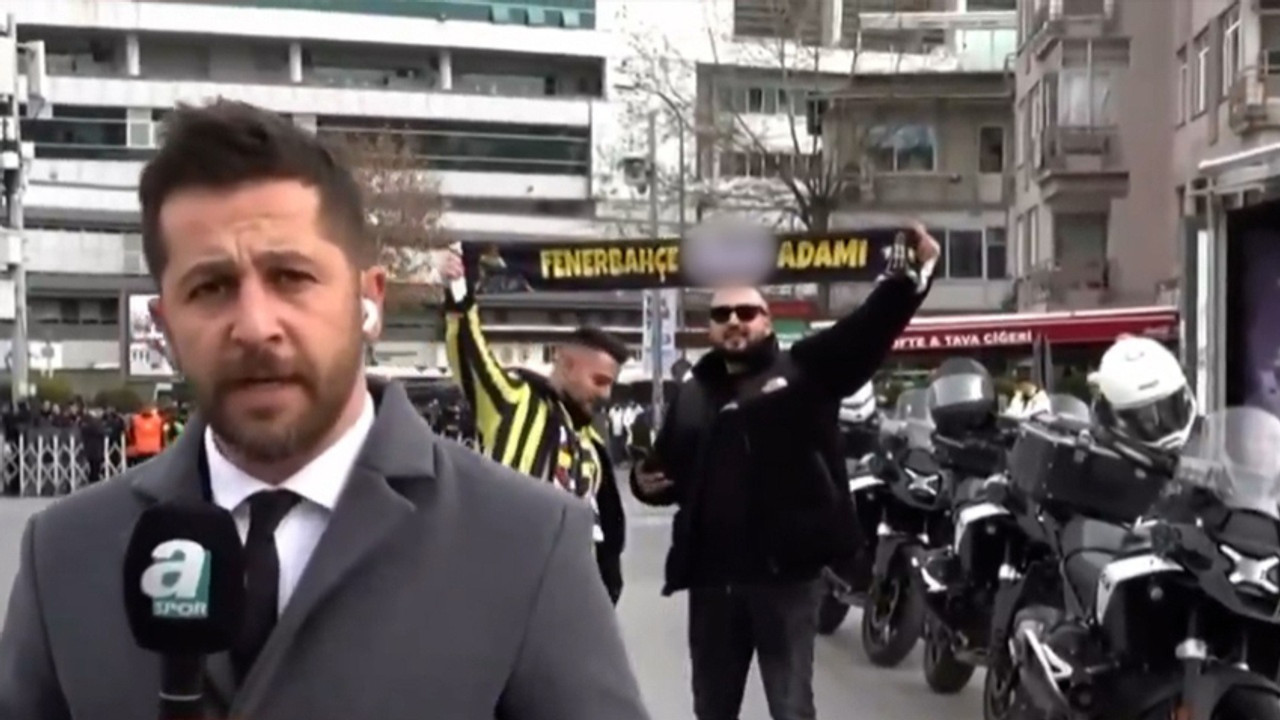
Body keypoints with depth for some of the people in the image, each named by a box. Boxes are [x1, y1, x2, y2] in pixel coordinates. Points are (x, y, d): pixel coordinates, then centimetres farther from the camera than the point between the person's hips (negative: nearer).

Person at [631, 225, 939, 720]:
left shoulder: (805, 370, 2)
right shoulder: (692, 395, 18)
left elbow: (869, 328, -12)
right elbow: (671, 471, 27)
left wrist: (908, 275, -28)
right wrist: (647, 481, 3)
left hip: (786, 571, -5)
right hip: (712, 575, 5)